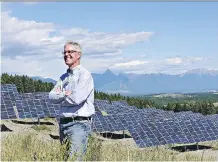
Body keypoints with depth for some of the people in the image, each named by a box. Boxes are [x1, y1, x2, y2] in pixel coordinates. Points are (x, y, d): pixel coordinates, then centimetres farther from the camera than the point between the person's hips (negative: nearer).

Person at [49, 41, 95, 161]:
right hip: (63, 124, 8)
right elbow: (51, 97, 8)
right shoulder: (63, 77, 18)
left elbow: (77, 98, -19)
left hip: (79, 123, -8)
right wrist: (65, 94, -10)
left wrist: (60, 95, -1)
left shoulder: (84, 75, -7)